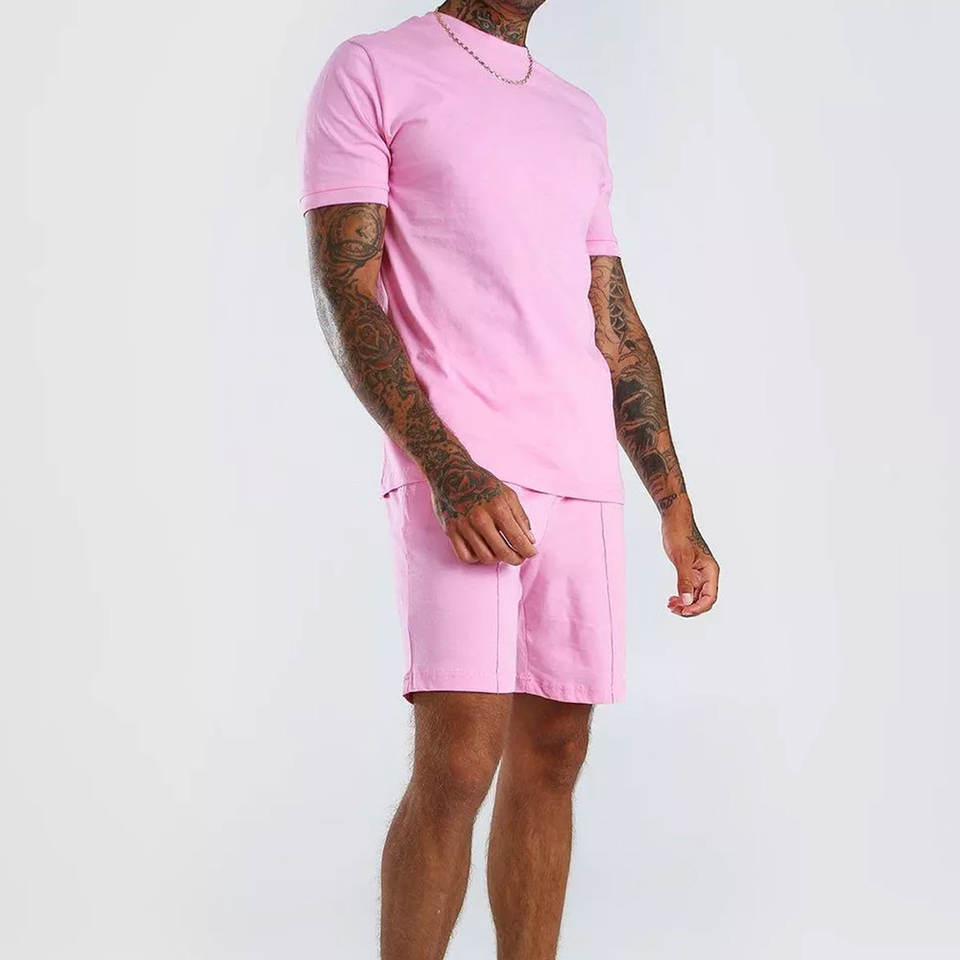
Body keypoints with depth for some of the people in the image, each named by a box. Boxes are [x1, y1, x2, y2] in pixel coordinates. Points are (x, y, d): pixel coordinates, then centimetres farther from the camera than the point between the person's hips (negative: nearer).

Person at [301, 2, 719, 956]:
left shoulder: (579, 116, 21)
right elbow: (345, 293, -6)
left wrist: (678, 512, 14)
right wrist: (453, 473, -17)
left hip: (584, 480, 6)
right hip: (458, 473, -6)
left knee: (551, 758, 4)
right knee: (458, 760, -14)